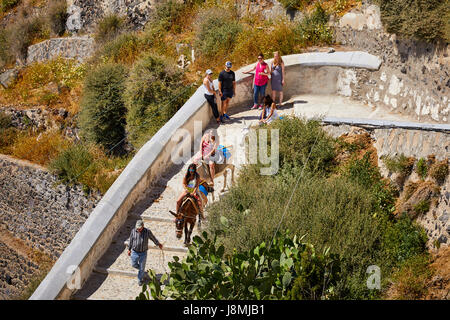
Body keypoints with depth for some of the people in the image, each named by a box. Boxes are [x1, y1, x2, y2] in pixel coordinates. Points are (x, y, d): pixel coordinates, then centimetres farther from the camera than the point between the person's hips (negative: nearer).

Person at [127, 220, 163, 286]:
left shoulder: (147, 231, -15)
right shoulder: (133, 231, -11)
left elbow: (153, 238, 3)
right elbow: (130, 240, 3)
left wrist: (158, 244, 17)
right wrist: (129, 249, 11)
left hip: (143, 253, -1)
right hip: (134, 252, 2)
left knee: (142, 267, 9)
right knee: (134, 264, 12)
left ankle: (140, 280, 31)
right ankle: (142, 270, 45)